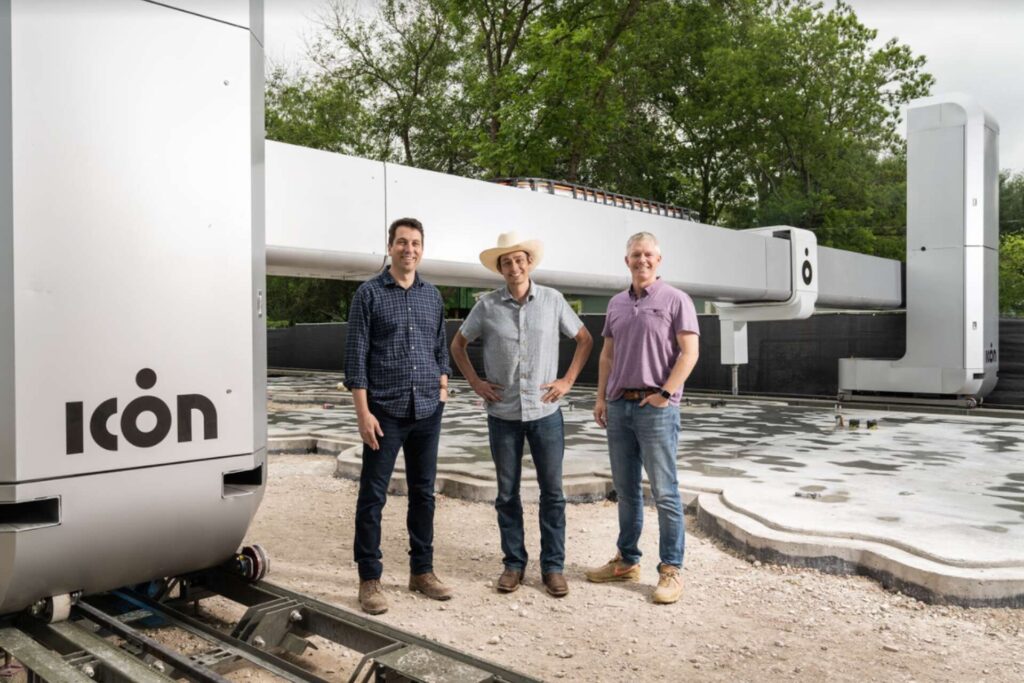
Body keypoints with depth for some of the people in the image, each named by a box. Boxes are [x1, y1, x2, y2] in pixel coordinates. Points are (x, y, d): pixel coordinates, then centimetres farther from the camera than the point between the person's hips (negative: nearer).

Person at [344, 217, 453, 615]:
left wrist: (443, 386, 7)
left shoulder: (432, 295, 10)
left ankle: (422, 571, 24)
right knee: (373, 496, 1)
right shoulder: (369, 293, -3)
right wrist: (363, 412, -12)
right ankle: (369, 579, 13)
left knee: (423, 492, 12)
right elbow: (356, 356, -7)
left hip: (427, 412, 5)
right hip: (385, 412, -4)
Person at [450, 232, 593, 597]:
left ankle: (553, 566, 18)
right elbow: (458, 344, 11)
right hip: (503, 414, 0)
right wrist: (475, 382, 2)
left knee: (552, 491, 5)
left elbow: (585, 339, 8)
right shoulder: (487, 305, -2)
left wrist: (568, 380, 0)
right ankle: (513, 563, 23)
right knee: (507, 493, 9)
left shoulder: (552, 300, -2)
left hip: (546, 412, 0)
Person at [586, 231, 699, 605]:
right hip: (619, 406, 6)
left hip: (656, 407, -5)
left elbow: (689, 353, -8)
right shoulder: (616, 304, 14)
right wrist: (601, 398, 9)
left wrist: (663, 394, -14)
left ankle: (671, 570, 8)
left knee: (664, 491, -1)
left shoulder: (675, 300, -2)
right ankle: (627, 560, 24)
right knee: (626, 489, 13)